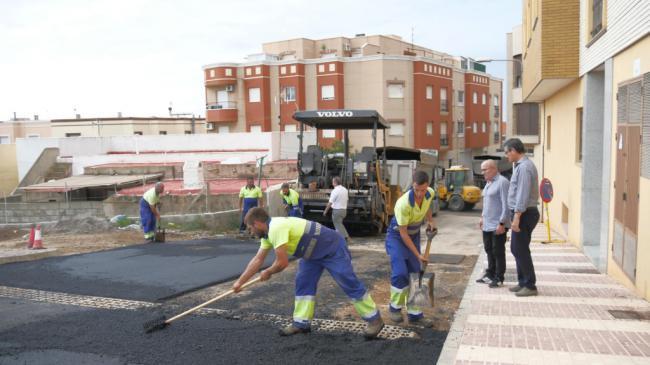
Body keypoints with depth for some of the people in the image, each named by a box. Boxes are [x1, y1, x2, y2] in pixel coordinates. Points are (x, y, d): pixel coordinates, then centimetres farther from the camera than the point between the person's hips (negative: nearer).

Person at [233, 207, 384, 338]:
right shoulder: (269, 231, 5)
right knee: (303, 283, 6)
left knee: (349, 284, -7)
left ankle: (374, 319, 3)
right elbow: (258, 260, 13)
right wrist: (240, 282, 15)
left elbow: (282, 263, -26)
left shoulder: (276, 228, -28)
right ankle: (301, 322, 12)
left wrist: (267, 273, -5)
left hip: (332, 248, -10)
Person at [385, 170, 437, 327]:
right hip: (397, 236, -6)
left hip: (414, 235, 6)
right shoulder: (404, 203, -35)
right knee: (400, 273, -18)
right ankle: (395, 307, 7)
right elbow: (403, 233, -25)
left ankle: (415, 314, 14)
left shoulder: (430, 193, -15)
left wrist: (430, 220, 0)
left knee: (415, 274, 5)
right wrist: (418, 255, -21)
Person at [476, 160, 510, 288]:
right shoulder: (488, 183, 14)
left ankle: (499, 278, 10)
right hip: (487, 224, 9)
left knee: (498, 252, 0)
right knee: (489, 250, 15)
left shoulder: (502, 182, -16)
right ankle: (490, 274, 26)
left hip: (498, 225, -9)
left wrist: (502, 223, -22)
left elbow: (506, 205, -20)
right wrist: (483, 217, 20)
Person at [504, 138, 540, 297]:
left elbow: (523, 194, -23)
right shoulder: (522, 165, 15)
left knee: (520, 250, -4)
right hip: (523, 213, 10)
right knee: (518, 249, 16)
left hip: (523, 214, -10)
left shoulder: (524, 167, -17)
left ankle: (530, 285, 4)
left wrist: (517, 217, -24)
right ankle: (523, 282, 24)